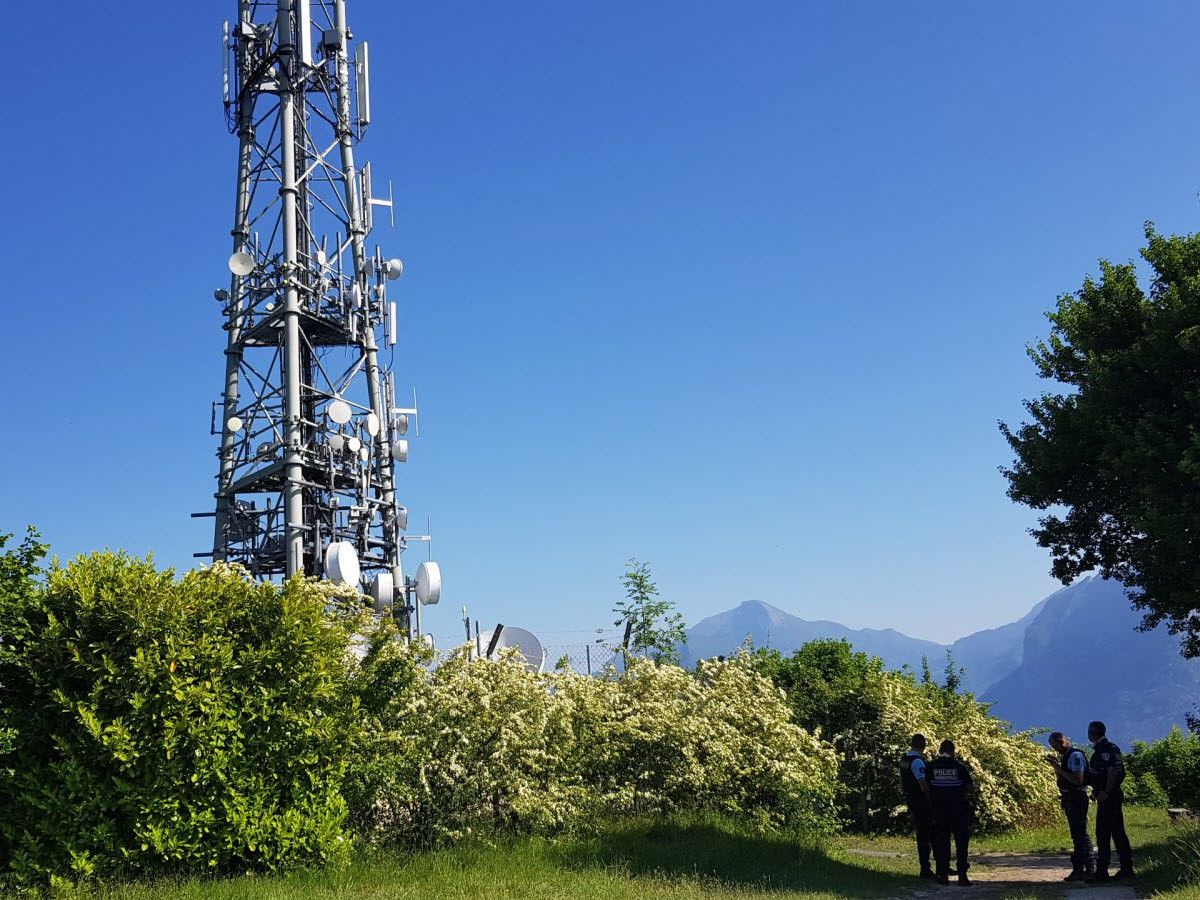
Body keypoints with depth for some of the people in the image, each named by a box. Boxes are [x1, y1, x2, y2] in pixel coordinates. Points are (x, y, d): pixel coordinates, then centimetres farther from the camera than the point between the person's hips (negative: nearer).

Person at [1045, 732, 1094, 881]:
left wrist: (1059, 768, -19)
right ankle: (1079, 869, 18)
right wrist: (1055, 766, 8)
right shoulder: (1064, 756, 15)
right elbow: (1062, 779, 22)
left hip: (1077, 799, -10)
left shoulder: (1076, 755, -15)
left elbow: (1078, 780, -23)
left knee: (1080, 833, -7)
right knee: (1077, 834, 13)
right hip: (1069, 799, 10)